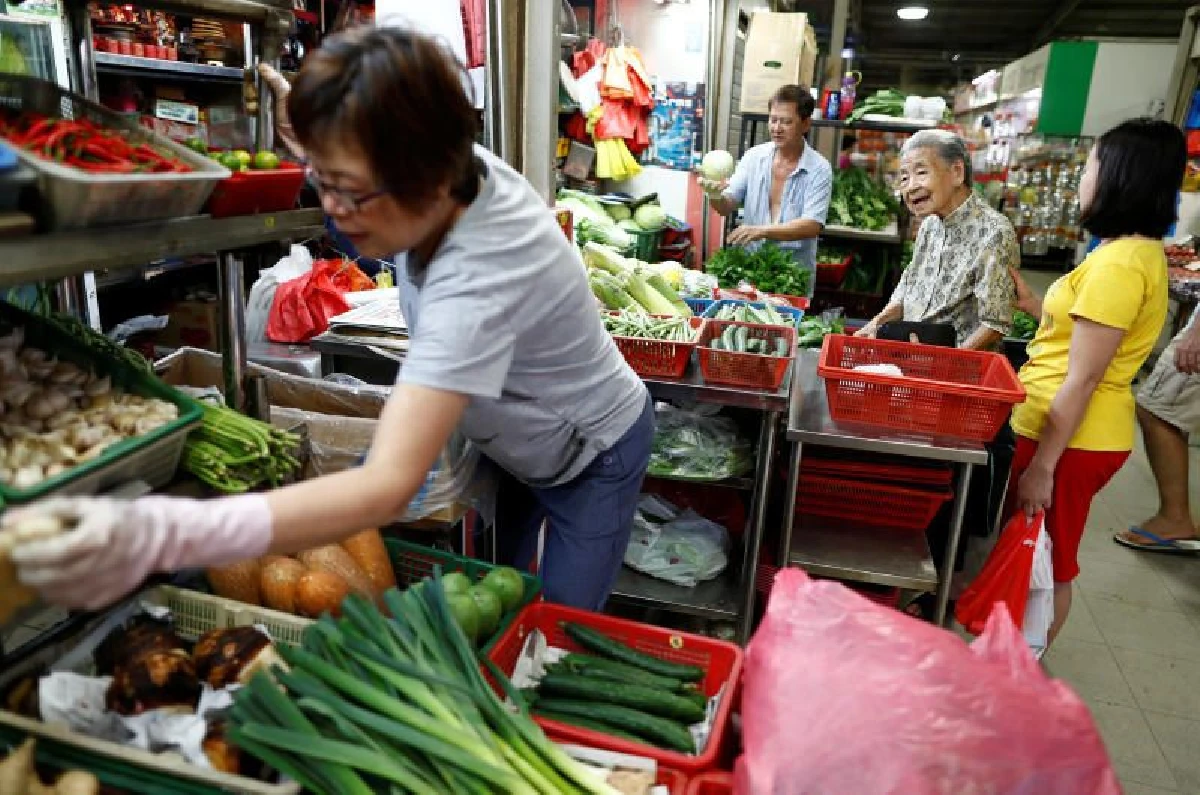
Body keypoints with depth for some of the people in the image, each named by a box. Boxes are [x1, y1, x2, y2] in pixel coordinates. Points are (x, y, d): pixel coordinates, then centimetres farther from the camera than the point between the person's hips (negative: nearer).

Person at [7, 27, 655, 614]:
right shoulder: (457, 171, -20)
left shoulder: (477, 280, -44)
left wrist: (164, 536, -59)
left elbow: (387, 486, -52)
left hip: (592, 461, -7)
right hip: (514, 443, 7)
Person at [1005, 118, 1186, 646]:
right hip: (1084, 434, 9)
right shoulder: (1141, 251, 9)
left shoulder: (1119, 263, -22)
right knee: (1040, 556, 21)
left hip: (1070, 440, -9)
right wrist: (1036, 306, 13)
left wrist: (1041, 467, -20)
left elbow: (1081, 380, -23)